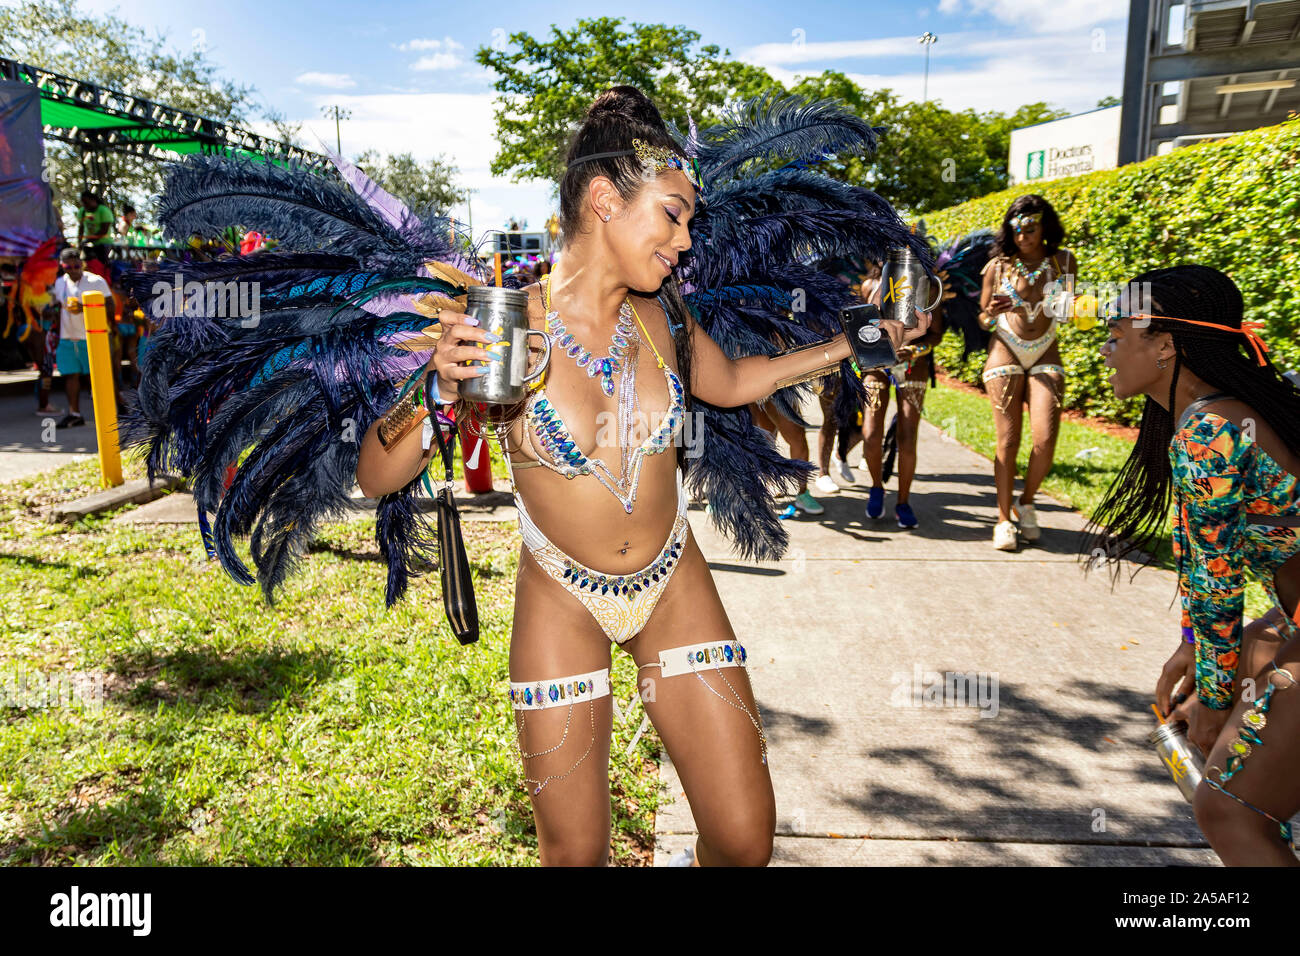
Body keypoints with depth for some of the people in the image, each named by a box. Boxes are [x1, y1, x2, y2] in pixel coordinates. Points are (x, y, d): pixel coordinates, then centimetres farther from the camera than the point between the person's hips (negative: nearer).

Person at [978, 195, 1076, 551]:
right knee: (1008, 441, -4)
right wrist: (992, 313, -16)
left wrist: (1067, 305, -24)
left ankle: (1026, 502, 14)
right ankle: (1004, 519, 6)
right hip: (1005, 352, -1)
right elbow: (983, 320, 7)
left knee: (1045, 440, -12)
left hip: (1045, 356, 1)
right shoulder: (998, 265, 1)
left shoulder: (1063, 261, 4)